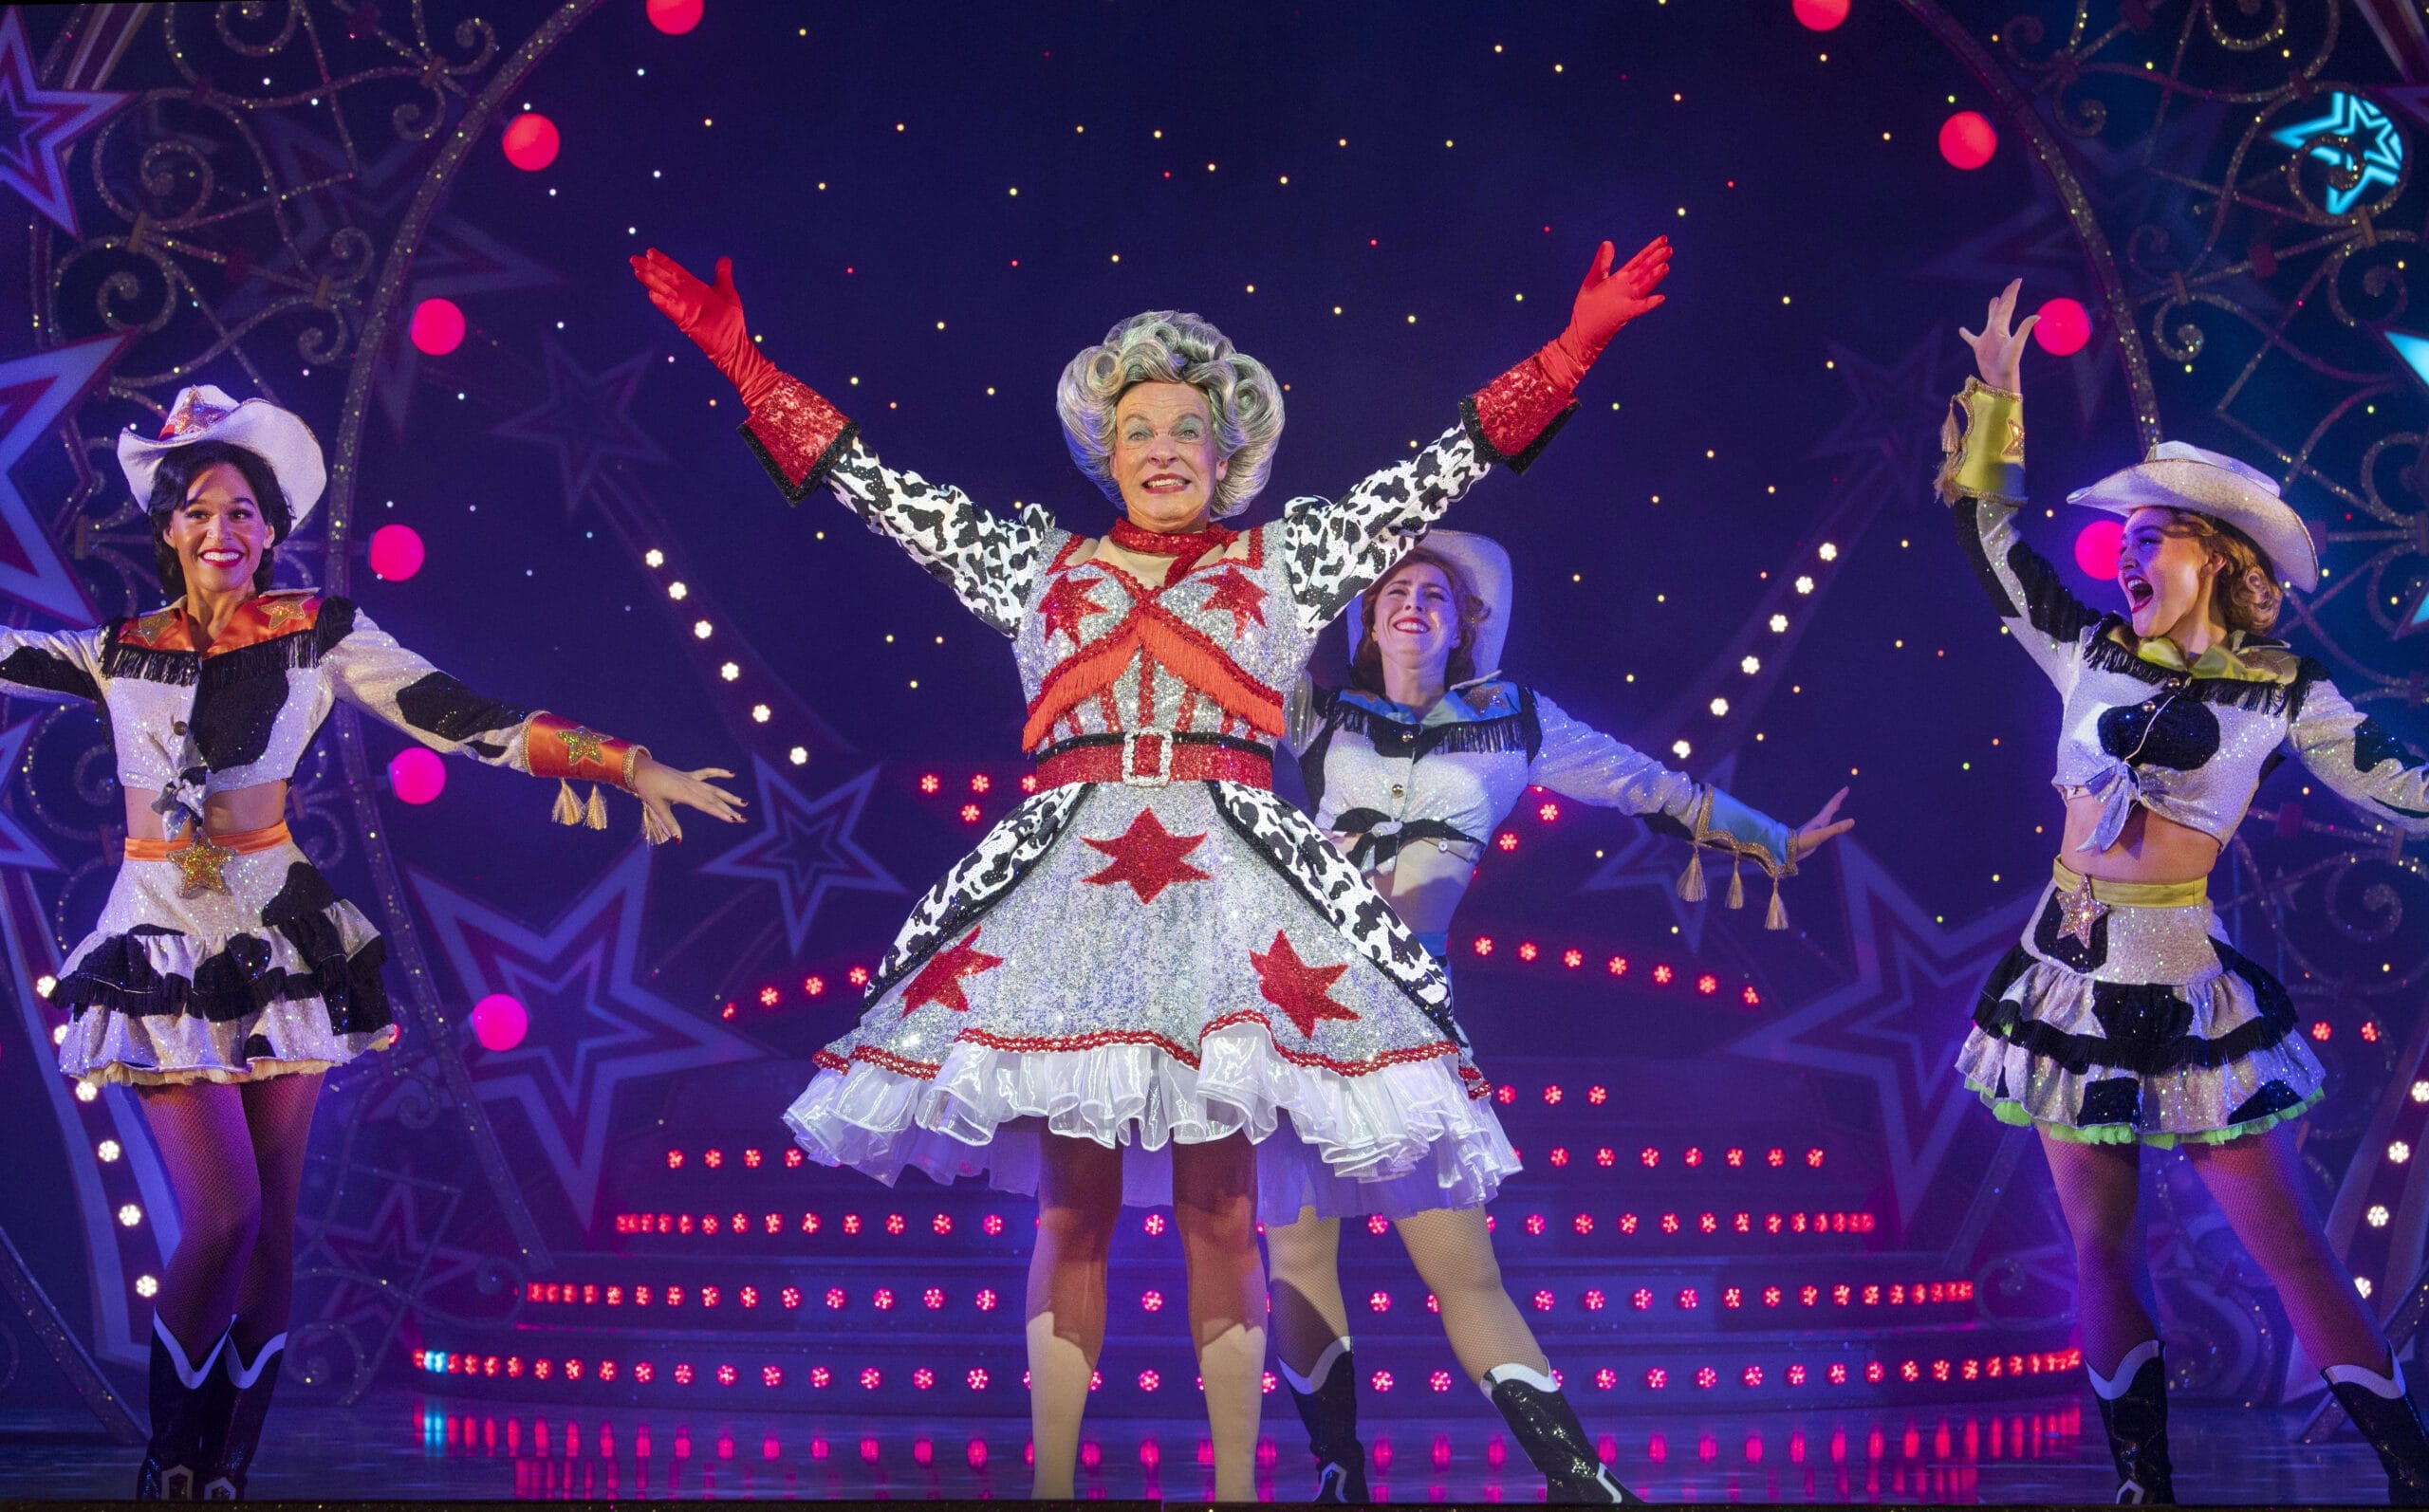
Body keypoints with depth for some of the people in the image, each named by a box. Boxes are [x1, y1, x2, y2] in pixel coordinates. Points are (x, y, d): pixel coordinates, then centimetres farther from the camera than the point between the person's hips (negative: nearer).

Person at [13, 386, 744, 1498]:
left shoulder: (318, 636, 0)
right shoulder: (116, 653, 5)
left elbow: (468, 719, -6)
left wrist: (629, 766, -14)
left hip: (277, 938, 1)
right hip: (161, 943, 0)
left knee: (270, 1216, 2)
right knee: (220, 1214, -8)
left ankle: (228, 1467, 13)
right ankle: (169, 1463, 9)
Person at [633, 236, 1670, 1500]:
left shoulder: (1285, 562, 15)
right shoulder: (1036, 564, 18)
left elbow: (1449, 463, 13)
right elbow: (868, 479, 19)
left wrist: (1574, 345, 9)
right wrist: (737, 354, 18)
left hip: (1224, 877, -1)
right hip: (1066, 878, 1)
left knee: (1220, 1211, -3)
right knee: (1072, 1206, 1)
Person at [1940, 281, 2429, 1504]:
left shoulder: (2281, 692, -3)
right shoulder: (2090, 649, 4)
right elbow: (1988, 528, 9)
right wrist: (1996, 395, 7)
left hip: (2185, 982, -3)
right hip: (2071, 970, 3)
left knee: (2287, 1241, -3)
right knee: (2100, 1239, 8)